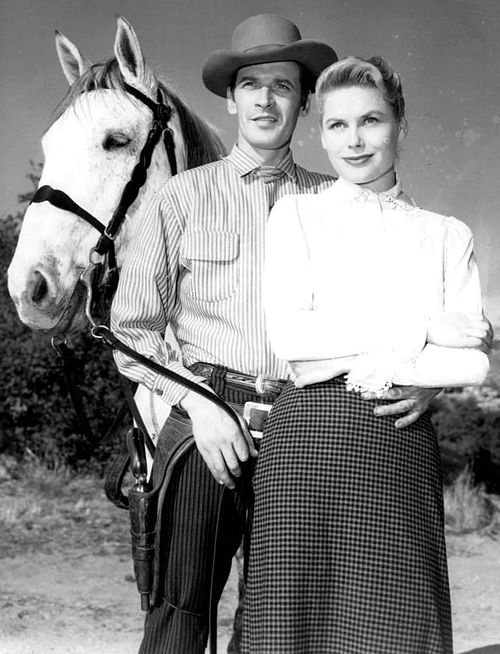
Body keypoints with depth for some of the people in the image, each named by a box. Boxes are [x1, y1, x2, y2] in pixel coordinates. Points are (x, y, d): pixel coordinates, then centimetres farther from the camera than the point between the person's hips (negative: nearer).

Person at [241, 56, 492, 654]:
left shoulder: (447, 235, 14)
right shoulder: (296, 215, 9)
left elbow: (474, 362, 4)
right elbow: (288, 335, -5)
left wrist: (394, 365, -12)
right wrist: (424, 327, -6)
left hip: (406, 449, 2)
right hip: (309, 432, -1)